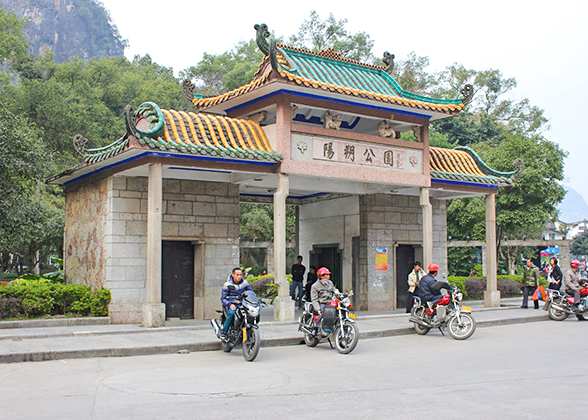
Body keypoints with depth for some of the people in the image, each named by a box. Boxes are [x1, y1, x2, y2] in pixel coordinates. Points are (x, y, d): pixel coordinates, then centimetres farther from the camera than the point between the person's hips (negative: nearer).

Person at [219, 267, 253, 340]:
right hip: (231, 304, -4)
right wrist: (230, 304, -27)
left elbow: (251, 292, 13)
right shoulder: (227, 284, -7)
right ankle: (223, 332, -23)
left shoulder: (244, 282, 4)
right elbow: (223, 298, -8)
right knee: (232, 313, -38)